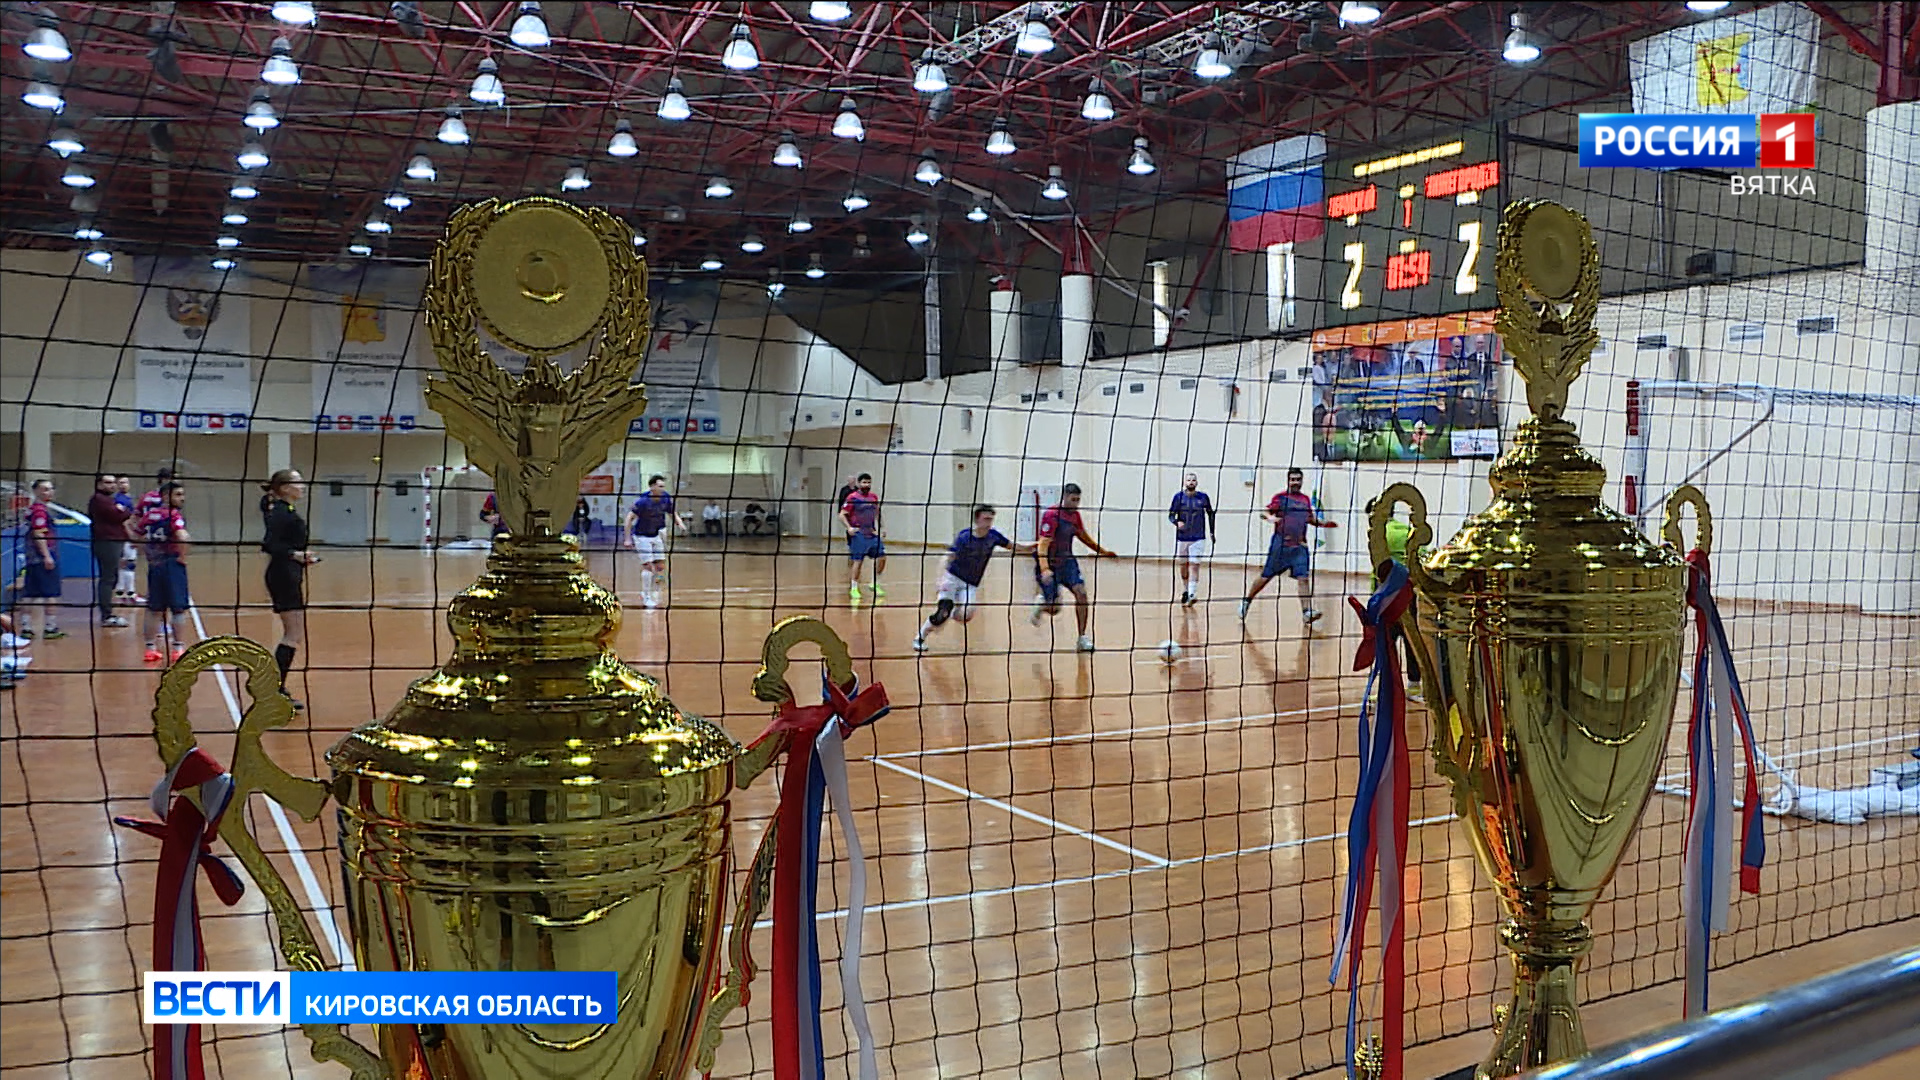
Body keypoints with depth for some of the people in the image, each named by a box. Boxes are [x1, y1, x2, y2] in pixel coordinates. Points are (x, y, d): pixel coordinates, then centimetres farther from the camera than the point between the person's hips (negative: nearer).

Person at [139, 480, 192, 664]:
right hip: (171, 564, -7)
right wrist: (182, 556, -15)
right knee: (178, 608, 1)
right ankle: (177, 648, 3)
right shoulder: (174, 515, -12)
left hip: (153, 564, 7)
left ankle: (150, 648, 19)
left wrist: (149, 554, 19)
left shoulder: (149, 514, 9)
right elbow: (182, 537, -29)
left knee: (153, 609, 13)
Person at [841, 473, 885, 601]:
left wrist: (877, 527, 11)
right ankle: (854, 588, 7)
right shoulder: (852, 497, -7)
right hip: (858, 534, -6)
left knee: (882, 556, 0)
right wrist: (849, 527, -20)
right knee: (857, 561, -4)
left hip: (872, 533, 6)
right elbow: (842, 515, -7)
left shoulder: (874, 497, 10)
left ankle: (875, 583, 16)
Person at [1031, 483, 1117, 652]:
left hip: (1067, 562, 6)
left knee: (1081, 592, -14)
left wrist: (1102, 551, 23)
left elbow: (1083, 535, 21)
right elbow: (1043, 544, -25)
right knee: (1054, 609, -7)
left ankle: (1083, 638, -4)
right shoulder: (1052, 515, -20)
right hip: (1049, 564, -6)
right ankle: (1041, 604, 32)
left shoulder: (1075, 514, 2)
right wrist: (1045, 570, -35)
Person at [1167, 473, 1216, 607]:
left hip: (1198, 538, -1)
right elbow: (1171, 515, -3)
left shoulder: (1203, 497, -3)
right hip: (1182, 537, 1)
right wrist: (1177, 522, -24)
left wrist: (1212, 532, 10)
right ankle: (1185, 590, 32)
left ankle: (1192, 594, -16)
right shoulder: (1178, 496, -4)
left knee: (1194, 565, -12)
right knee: (1183, 565, 11)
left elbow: (1210, 514, 11)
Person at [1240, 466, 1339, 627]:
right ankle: (1246, 602, 22)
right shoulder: (1280, 497, -2)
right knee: (1266, 577, 3)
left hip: (1299, 547, 4)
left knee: (1304, 578, -7)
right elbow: (1264, 512, -7)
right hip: (1280, 546, -4)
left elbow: (1311, 519, 25)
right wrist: (1270, 517, -27)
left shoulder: (1305, 499, 14)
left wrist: (1324, 523, 10)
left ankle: (1306, 613, -9)